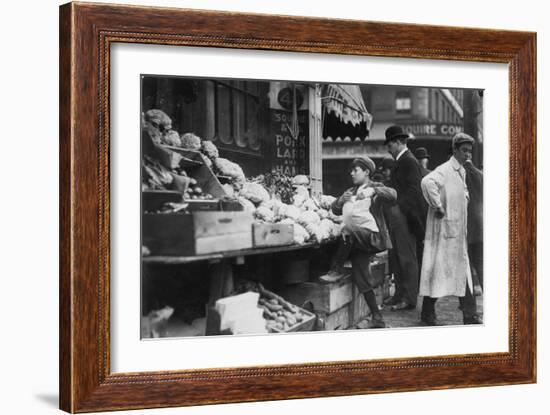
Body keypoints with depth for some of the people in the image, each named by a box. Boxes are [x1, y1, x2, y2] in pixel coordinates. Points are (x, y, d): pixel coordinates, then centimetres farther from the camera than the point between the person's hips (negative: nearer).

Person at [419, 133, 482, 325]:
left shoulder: (462, 171, 14)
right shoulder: (445, 170, -15)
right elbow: (428, 182, -37)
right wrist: (437, 207, -29)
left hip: (458, 230, 9)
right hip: (444, 227, -9)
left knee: (462, 270, 9)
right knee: (439, 268, -3)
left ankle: (470, 315, 11)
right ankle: (428, 313, 8)